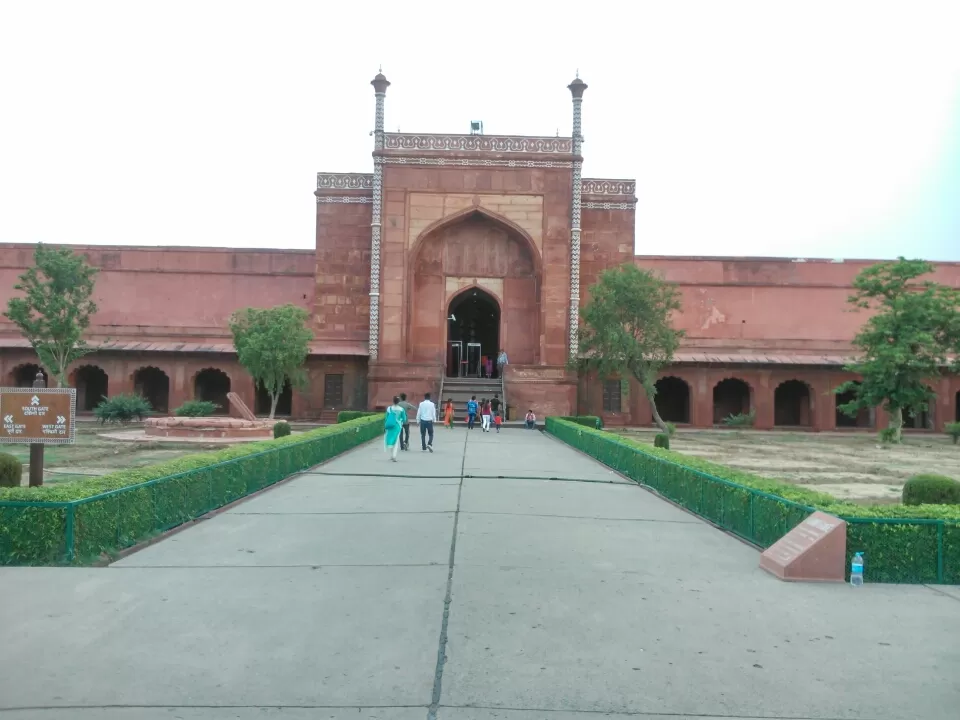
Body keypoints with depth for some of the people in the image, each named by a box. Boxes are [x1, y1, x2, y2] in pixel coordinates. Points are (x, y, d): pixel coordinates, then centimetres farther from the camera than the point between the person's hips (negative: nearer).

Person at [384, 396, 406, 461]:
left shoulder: (389, 408, -6)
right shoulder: (401, 409, -6)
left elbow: (386, 418, -3)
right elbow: (404, 419, 0)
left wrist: (384, 427, 5)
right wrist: (401, 421, 22)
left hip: (390, 426, 0)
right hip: (397, 426, 0)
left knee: (389, 440, 14)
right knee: (396, 440, 5)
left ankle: (392, 455, 16)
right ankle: (394, 456, -6)